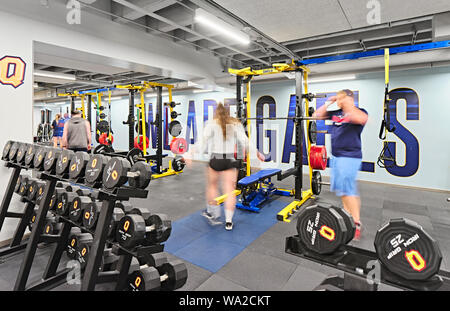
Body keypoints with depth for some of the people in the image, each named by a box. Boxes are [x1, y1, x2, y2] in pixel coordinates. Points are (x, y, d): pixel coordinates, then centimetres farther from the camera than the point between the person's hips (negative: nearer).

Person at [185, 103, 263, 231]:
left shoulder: (212, 124, -2)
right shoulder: (236, 124, 4)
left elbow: (203, 141, -15)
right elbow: (245, 141, -1)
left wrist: (190, 152, -21)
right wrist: (258, 153, 9)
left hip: (215, 159, -1)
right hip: (230, 161, 2)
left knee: (212, 186, 20)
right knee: (230, 191, 6)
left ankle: (214, 215, 29)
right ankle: (228, 221, 11)